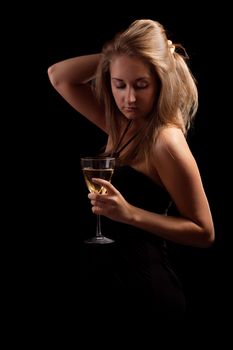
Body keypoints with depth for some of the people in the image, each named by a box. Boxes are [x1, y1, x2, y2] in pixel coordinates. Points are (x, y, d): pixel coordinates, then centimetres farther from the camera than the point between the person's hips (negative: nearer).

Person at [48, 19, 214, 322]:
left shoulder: (166, 140, -19)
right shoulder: (123, 124, 4)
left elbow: (204, 232, -15)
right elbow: (58, 77, 9)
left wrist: (130, 213, -26)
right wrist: (113, 54, -4)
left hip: (142, 289, -8)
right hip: (107, 280, 8)